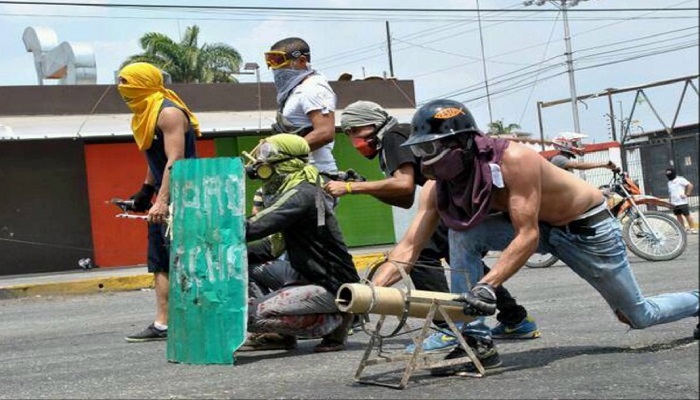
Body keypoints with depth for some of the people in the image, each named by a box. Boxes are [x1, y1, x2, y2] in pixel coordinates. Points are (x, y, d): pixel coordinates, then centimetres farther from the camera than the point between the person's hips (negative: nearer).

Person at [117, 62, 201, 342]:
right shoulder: (148, 114, 16)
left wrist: (163, 201, -29)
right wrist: (146, 190, 24)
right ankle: (162, 324, 12)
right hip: (166, 198, 10)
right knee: (161, 264, 9)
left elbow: (175, 160, -24)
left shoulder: (169, 113, -15)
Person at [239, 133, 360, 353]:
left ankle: (333, 322, -5)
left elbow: (254, 228, -27)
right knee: (245, 266, 10)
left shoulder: (301, 195, -18)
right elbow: (272, 247, 14)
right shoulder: (294, 193, 13)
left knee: (255, 315, -20)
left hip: (332, 287, -10)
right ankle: (279, 334, 8)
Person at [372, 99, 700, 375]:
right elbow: (409, 248, -19)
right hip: (539, 226, 5)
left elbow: (527, 236, -38)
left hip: (586, 226, -5)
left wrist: (486, 285, -49)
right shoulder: (439, 187, -17)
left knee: (639, 316, 9)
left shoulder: (514, 159, -37)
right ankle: (477, 342, -17)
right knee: (461, 233, -21)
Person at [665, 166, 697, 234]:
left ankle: (692, 228, -2)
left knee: (687, 215, -6)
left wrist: (687, 194, -13)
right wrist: (670, 201, 16)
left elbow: (690, 185, -11)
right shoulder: (669, 182, 18)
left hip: (682, 202, -7)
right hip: (674, 203, 7)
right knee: (678, 216, 7)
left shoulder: (680, 180, -5)